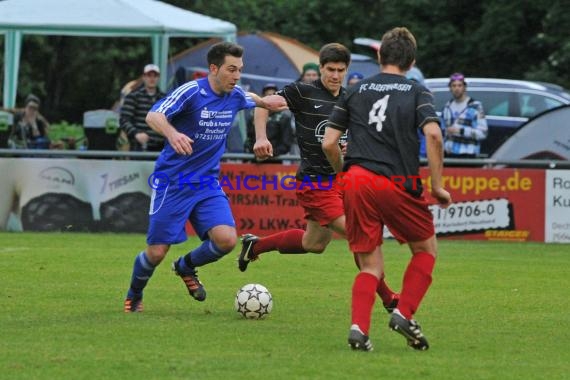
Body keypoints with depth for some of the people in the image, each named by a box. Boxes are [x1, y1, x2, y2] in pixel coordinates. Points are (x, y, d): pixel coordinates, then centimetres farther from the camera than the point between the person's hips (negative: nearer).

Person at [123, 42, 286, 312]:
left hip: (207, 183, 5)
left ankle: (186, 267, 16)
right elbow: (153, 116, -31)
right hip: (172, 183, -5)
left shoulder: (235, 96, 2)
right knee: (157, 252, -3)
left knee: (227, 240, -16)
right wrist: (173, 134, -48)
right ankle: (133, 296, 28)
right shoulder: (191, 92, -18)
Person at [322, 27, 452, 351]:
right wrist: (437, 185, -4)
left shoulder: (355, 92, 15)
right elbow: (433, 134, -11)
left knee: (371, 267, 9)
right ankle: (404, 313, 2)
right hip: (398, 184, -3)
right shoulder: (418, 93, 6)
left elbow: (329, 143, 10)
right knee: (426, 249, 19)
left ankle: (359, 327, -13)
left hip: (356, 180, 3)